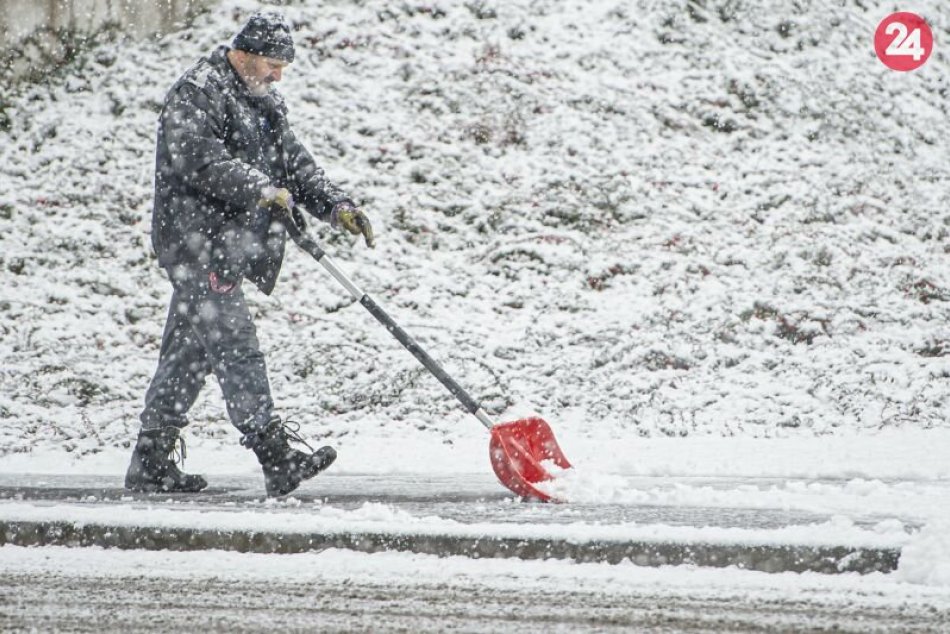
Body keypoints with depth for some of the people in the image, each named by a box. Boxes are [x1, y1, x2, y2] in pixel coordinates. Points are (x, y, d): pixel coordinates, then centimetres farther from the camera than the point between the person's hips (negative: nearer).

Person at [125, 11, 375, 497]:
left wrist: (335, 205, 3)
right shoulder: (197, 93, -11)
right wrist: (260, 189, -28)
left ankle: (150, 461, 16)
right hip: (195, 237, -10)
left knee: (190, 351, 11)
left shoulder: (264, 103, 20)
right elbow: (197, 157, -23)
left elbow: (293, 161, 18)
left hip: (229, 246, 10)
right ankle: (276, 457, -19)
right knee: (234, 345, -13)